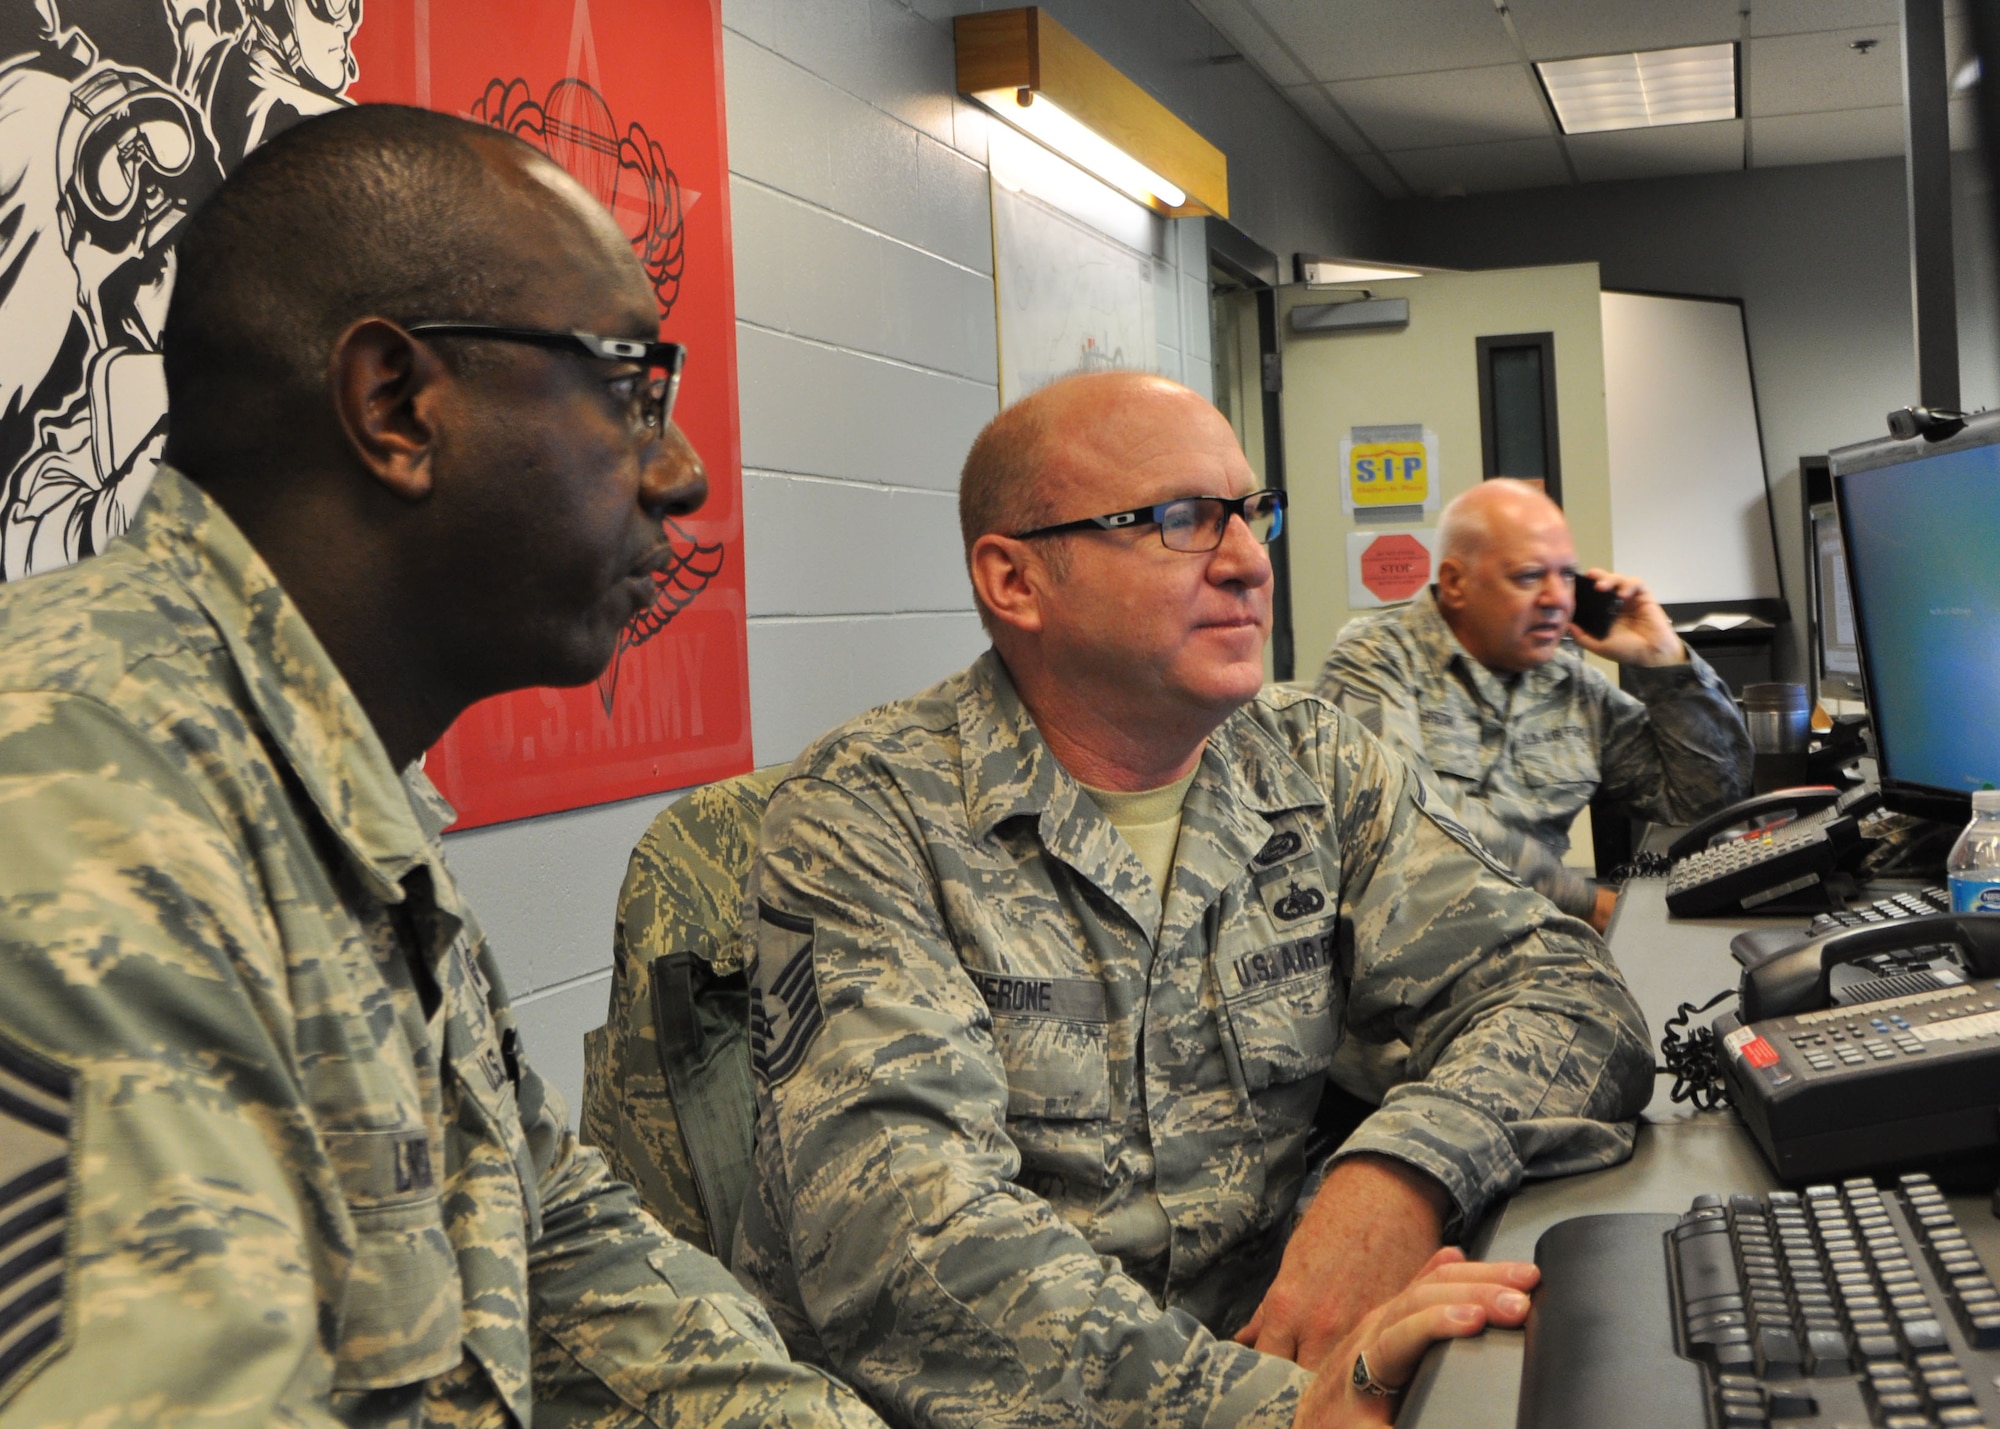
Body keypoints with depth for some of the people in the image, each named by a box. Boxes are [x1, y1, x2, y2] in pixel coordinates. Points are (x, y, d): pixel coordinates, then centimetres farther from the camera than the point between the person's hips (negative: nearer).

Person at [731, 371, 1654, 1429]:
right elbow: (891, 1211, -22)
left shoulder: (1315, 768, 6)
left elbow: (1568, 991, -1)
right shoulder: (865, 814, -10)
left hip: (1255, 1336, 3)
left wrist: (1401, 1177, -22)